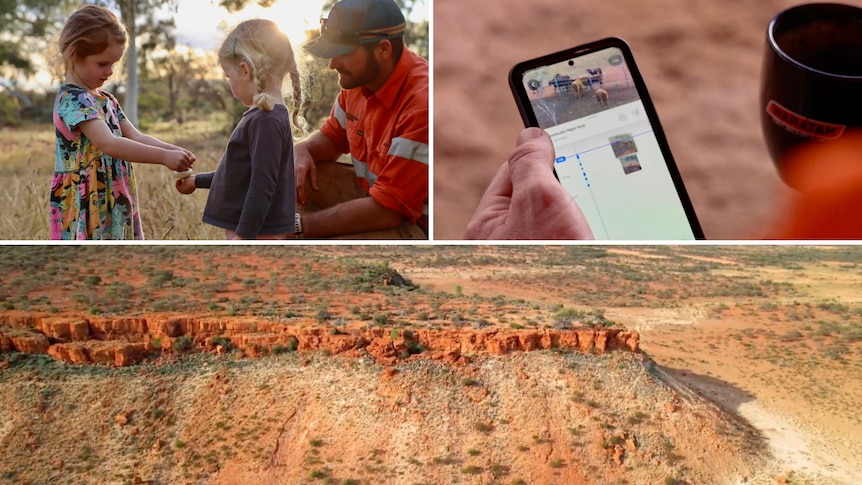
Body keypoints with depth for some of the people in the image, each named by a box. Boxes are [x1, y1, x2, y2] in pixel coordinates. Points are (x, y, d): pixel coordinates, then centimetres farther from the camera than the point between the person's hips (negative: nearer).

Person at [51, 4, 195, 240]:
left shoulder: (106, 99, 13)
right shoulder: (72, 99, -16)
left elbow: (135, 137, 7)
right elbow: (109, 144, -29)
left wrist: (173, 150, -11)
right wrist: (163, 156, -32)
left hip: (113, 206, 9)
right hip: (85, 209, -9)